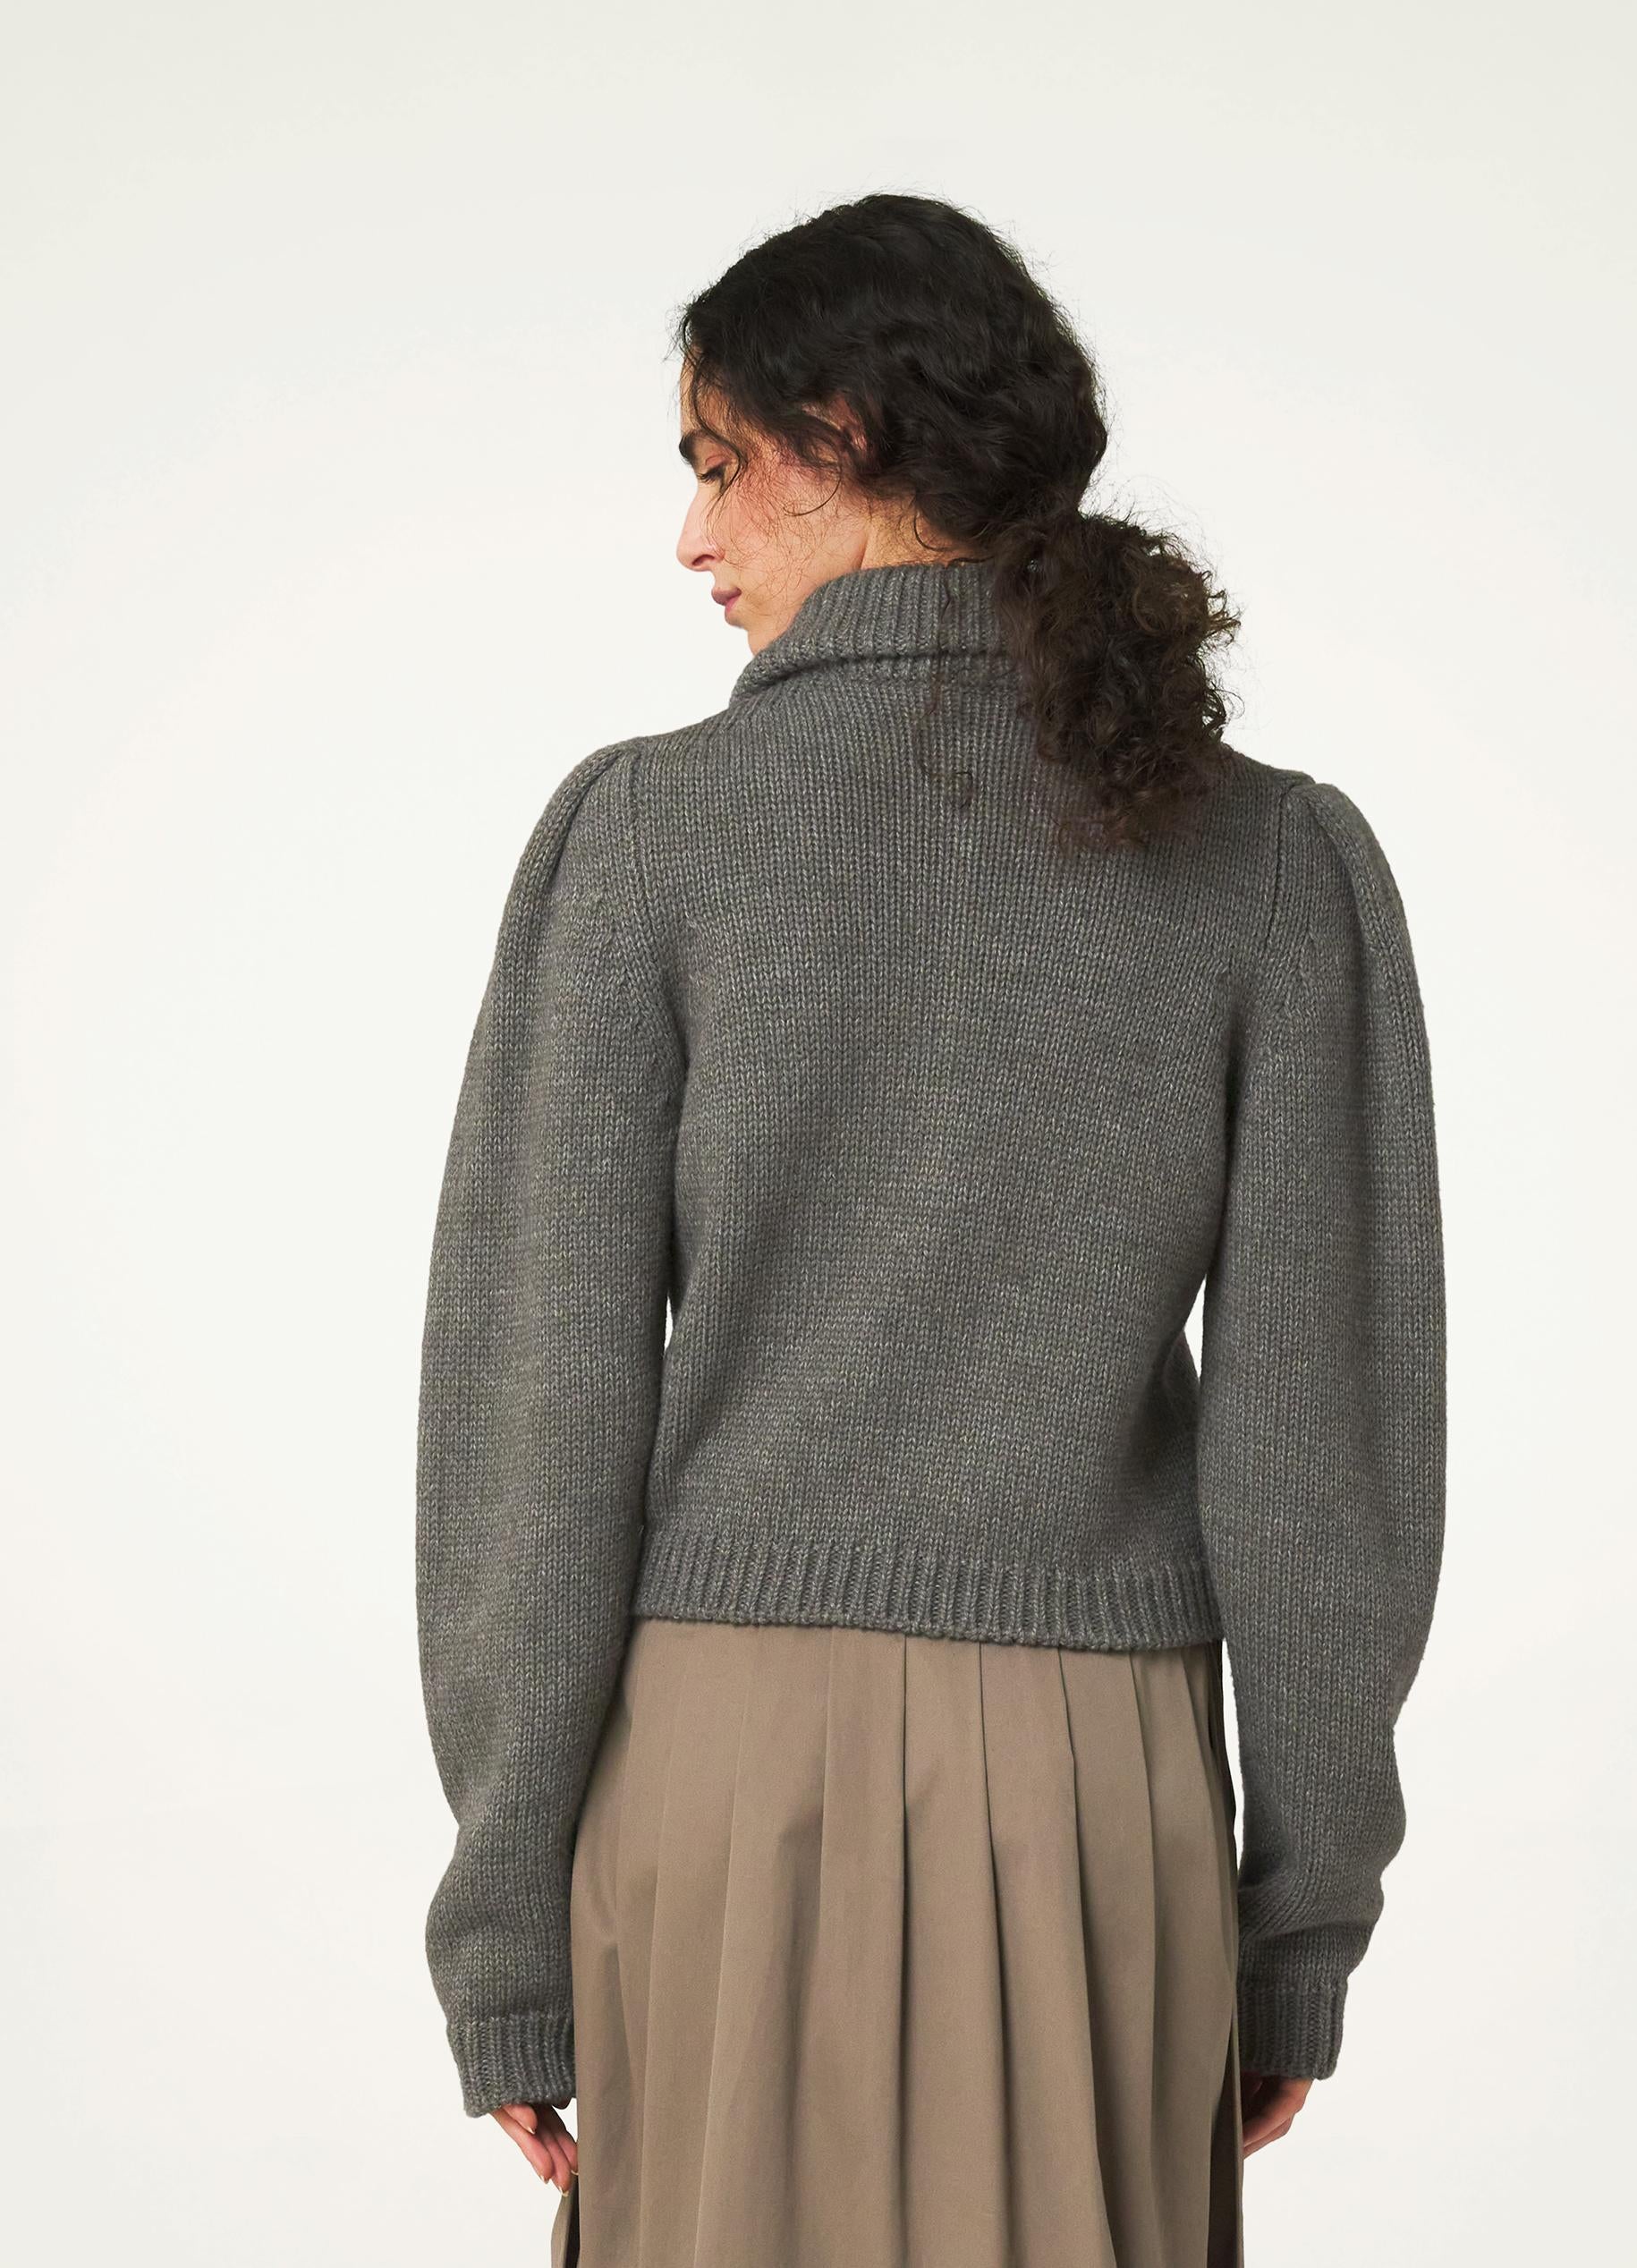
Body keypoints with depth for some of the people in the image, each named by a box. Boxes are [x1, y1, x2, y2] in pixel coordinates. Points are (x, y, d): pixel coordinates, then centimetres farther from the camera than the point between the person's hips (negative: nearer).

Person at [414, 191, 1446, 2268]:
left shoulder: (647, 830, -6)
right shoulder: (1283, 859, -2)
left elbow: (540, 1408, -7)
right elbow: (1322, 1428, -2)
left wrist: (501, 1936, 1)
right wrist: (1305, 1931, 8)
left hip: (729, 1770, -1)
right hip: (1104, 1795, 1)